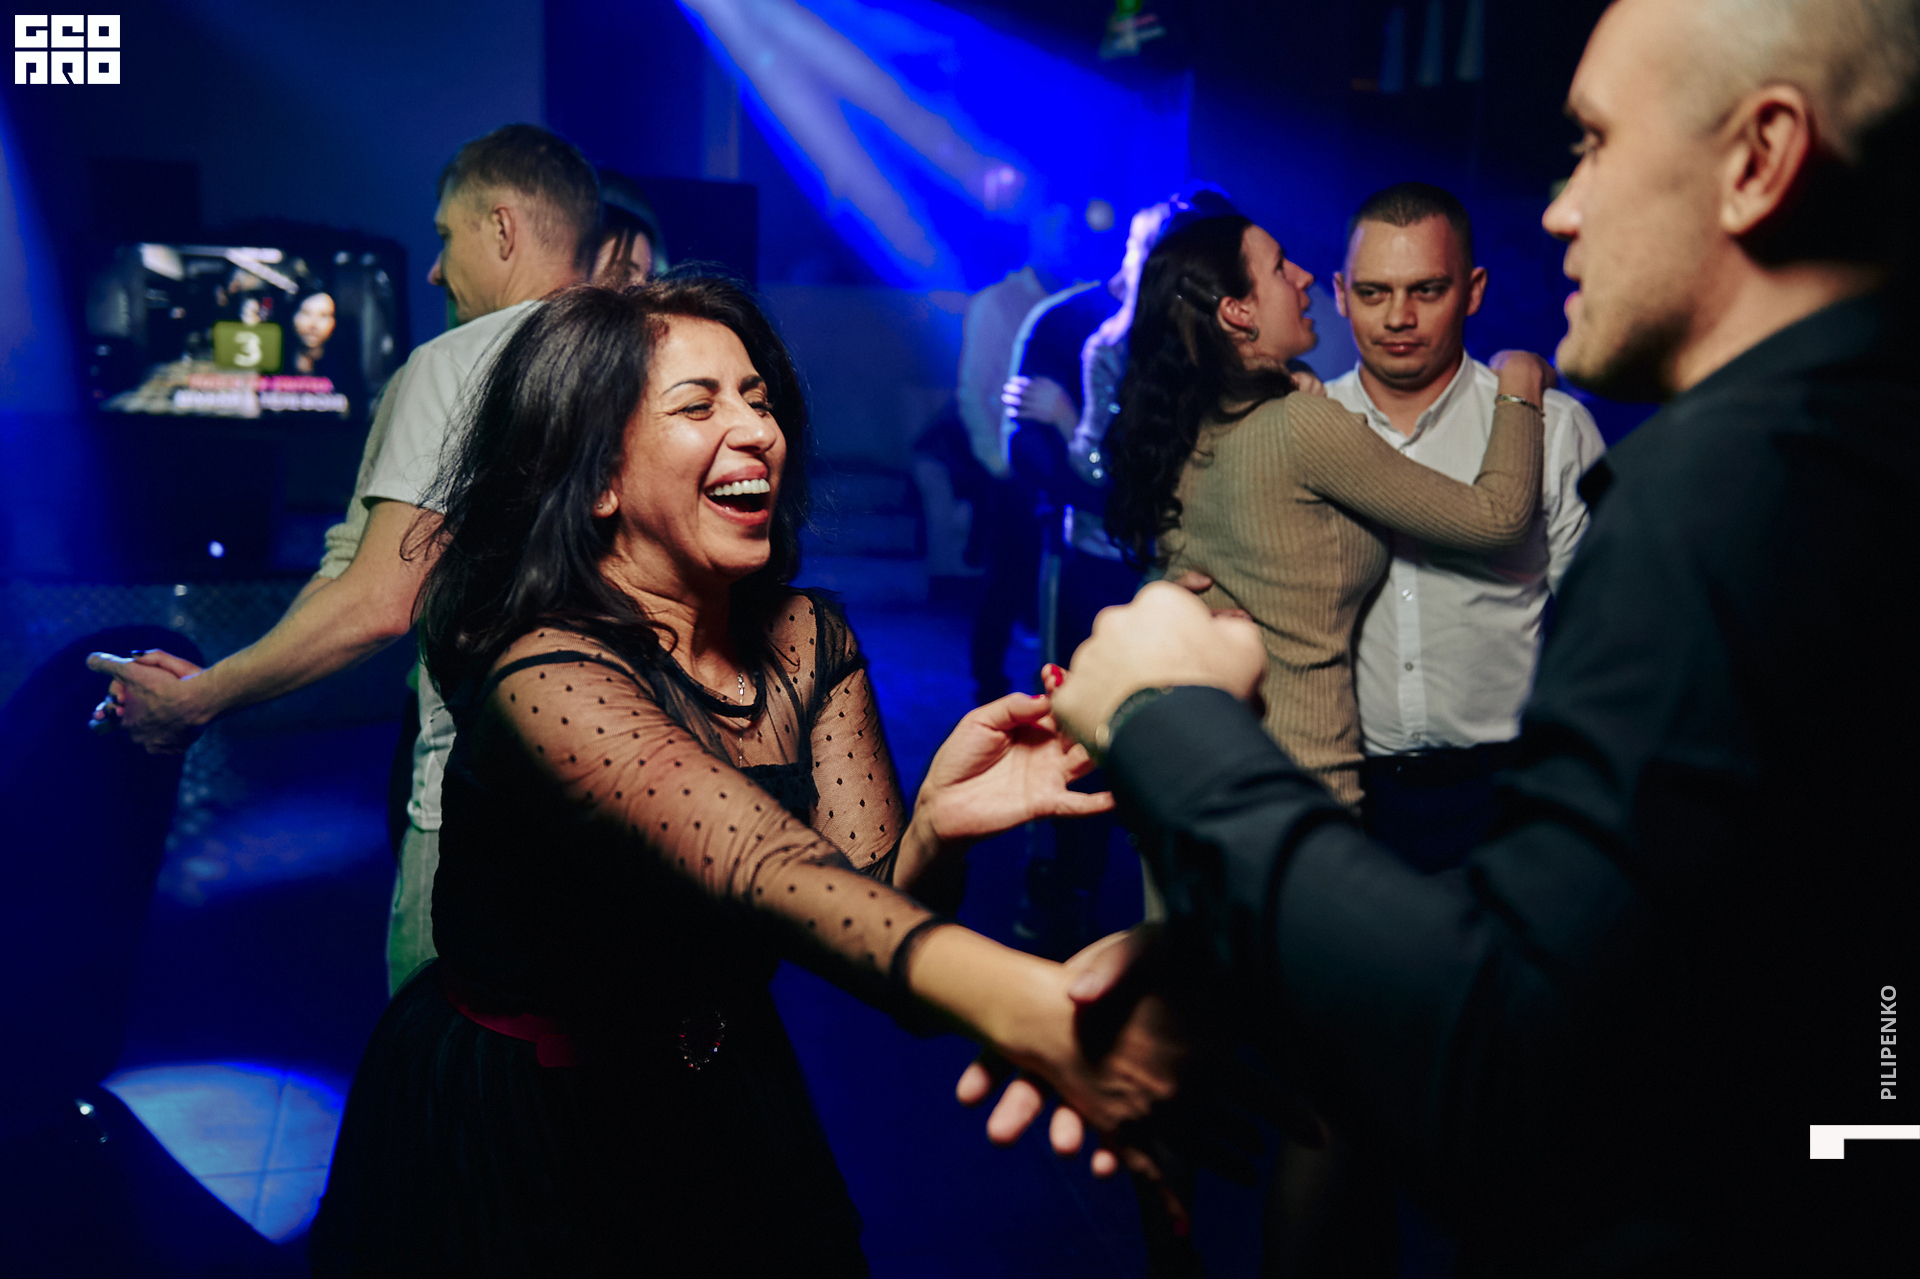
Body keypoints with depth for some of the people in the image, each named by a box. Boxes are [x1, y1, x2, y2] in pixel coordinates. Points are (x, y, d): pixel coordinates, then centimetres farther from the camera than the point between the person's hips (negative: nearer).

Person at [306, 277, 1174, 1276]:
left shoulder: (808, 641, -8)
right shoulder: (541, 669, -27)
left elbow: (870, 900, -15)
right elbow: (762, 871, -42)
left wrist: (936, 826, -37)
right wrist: (1016, 1002, -57)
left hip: (725, 1104, 5)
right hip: (511, 1147, -5)